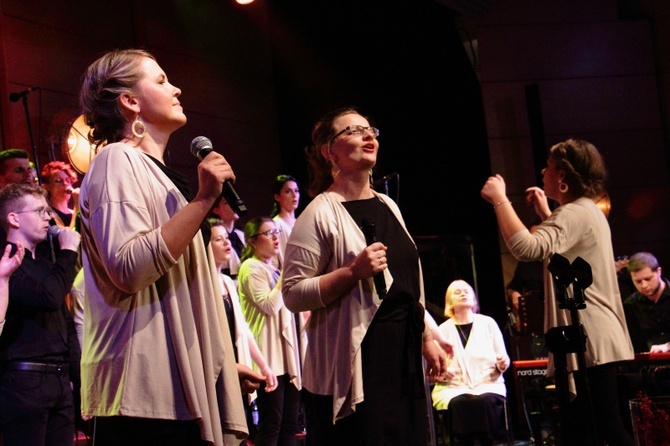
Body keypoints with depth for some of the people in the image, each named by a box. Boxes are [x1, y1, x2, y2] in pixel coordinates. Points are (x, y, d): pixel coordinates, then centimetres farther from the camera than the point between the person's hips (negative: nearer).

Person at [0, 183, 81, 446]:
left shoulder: (46, 268, 21)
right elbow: (49, 298, -23)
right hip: (24, 382, -8)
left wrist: (80, 382, 18)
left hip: (60, 382, 8)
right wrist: (68, 251, -10)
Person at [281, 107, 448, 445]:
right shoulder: (321, 213, -9)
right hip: (352, 365, -7)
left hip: (403, 357, 7)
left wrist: (426, 338, 20)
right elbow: (293, 294, -14)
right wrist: (354, 271, -22)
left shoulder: (388, 206, 14)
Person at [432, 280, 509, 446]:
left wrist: (503, 364, -11)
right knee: (459, 403, -35)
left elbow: (503, 361, 12)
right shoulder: (443, 330, 11)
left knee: (486, 401, -34)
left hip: (488, 384, 1)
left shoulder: (488, 323, 12)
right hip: (453, 387, 0)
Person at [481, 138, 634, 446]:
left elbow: (528, 248, -31)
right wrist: (545, 214, 30)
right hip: (596, 339, 11)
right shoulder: (589, 212, 19)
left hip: (590, 341, -11)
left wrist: (499, 200, -22)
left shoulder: (575, 213, -14)